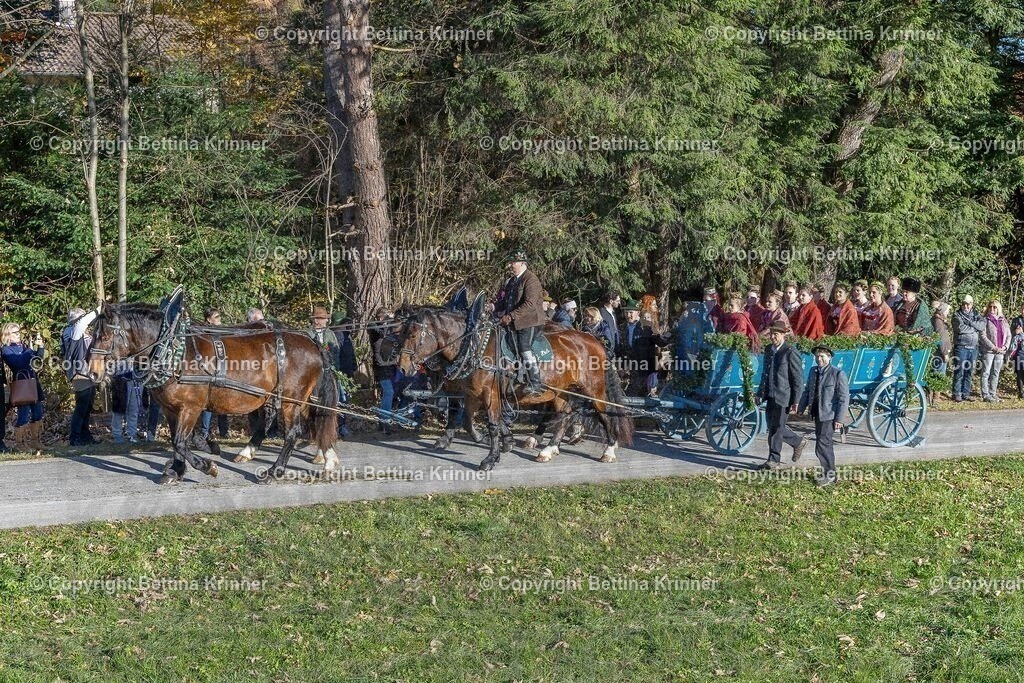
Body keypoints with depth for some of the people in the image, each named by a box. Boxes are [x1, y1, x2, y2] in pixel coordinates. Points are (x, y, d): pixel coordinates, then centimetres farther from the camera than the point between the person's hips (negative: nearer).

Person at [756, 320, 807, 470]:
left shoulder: (791, 353, -12)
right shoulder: (768, 350, 11)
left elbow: (798, 379, -11)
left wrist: (795, 402, -13)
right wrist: (760, 393, 19)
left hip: (783, 397, -7)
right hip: (770, 396, 7)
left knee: (776, 427, -1)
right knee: (773, 426, 12)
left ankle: (774, 459, 11)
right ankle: (798, 442, 32)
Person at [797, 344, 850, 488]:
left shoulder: (838, 373, -11)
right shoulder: (813, 371, 9)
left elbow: (844, 398, -12)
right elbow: (807, 391, 17)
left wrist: (839, 419, -15)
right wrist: (801, 409, 11)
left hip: (829, 415, -7)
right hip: (817, 414, 7)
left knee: (822, 445, -10)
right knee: (825, 444, 16)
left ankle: (829, 475, 0)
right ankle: (828, 472, 25)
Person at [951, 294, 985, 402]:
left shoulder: (975, 315, 14)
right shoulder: (957, 315, 1)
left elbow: (983, 324, -3)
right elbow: (960, 328, -16)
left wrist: (971, 323, -13)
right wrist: (975, 328, -4)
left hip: (974, 348, 5)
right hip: (961, 347, -5)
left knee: (969, 373, 8)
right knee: (959, 372, -5)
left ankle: (966, 394, 14)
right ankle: (957, 394, 0)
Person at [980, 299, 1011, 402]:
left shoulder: (1003, 321, 12)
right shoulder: (985, 320, -4)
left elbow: (1008, 335, 15)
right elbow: (983, 336, -10)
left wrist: (1005, 347, -1)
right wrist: (994, 347, -15)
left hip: (1000, 351, 5)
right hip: (988, 351, -5)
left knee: (995, 373, 10)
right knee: (986, 373, -4)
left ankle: (992, 394, 16)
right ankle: (986, 395, -2)